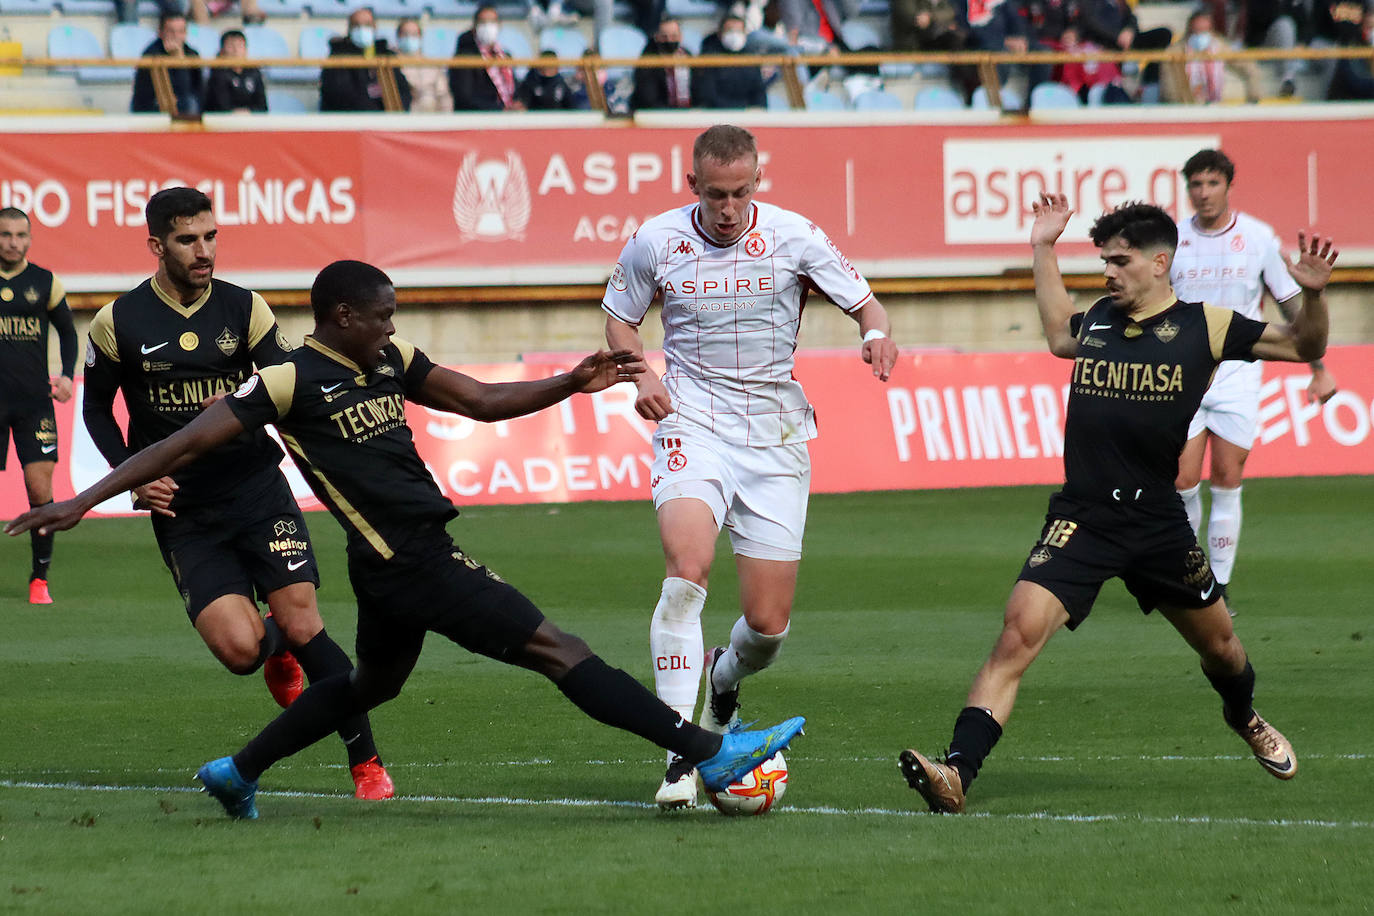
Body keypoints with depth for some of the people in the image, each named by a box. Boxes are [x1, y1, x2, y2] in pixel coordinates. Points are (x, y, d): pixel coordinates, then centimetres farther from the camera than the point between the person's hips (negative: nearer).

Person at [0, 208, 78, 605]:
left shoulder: (45, 283, 6)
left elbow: (67, 331, 18)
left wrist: (67, 375, 4)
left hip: (35, 401, 1)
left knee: (40, 487, -6)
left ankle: (40, 577, 4)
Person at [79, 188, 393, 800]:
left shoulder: (243, 308, 1)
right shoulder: (119, 323, -1)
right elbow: (96, 409, 13)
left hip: (258, 490, 1)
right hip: (182, 513, -1)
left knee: (301, 624, -13)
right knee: (239, 649, -15)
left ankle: (366, 762, 1)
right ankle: (277, 650, 24)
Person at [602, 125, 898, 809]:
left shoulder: (793, 236, -3)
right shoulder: (656, 242, -1)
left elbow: (864, 303, 4)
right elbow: (619, 317, 16)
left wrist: (876, 335, -20)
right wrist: (641, 376, -3)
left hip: (774, 432, 1)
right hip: (693, 423, -1)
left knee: (769, 623, -1)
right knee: (687, 569, -28)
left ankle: (725, 678, 38)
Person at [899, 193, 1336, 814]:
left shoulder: (1203, 326, -1)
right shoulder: (1099, 319, 8)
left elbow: (1303, 348, 7)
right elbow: (1059, 336, 34)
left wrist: (1312, 296, -12)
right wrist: (1044, 251, 32)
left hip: (1158, 523, 0)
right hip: (1081, 521, 0)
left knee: (1219, 645, 20)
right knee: (1018, 635, -20)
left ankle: (1245, 719, 55)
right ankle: (956, 774, -27)